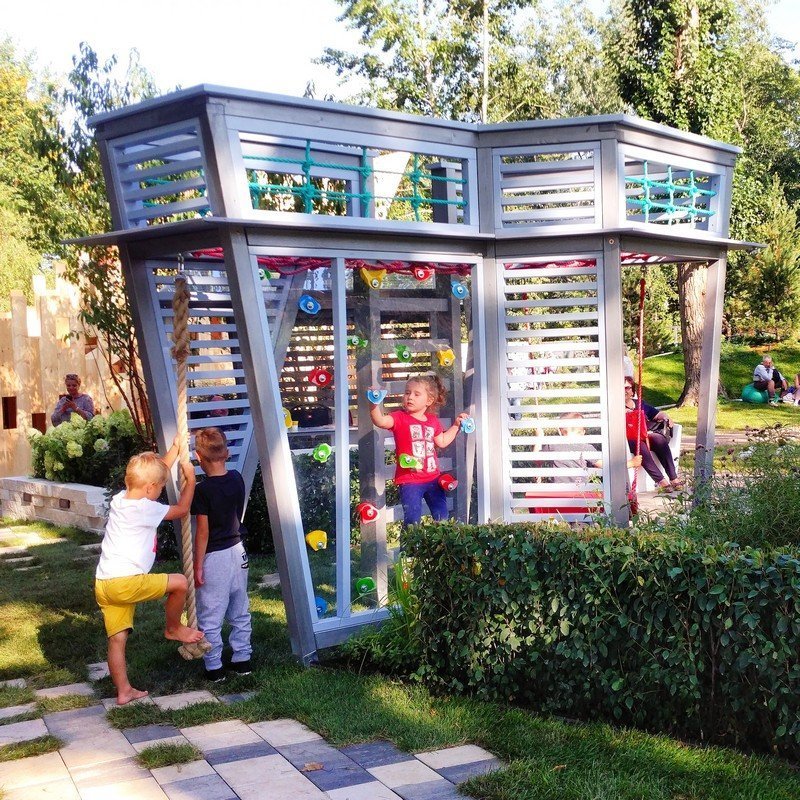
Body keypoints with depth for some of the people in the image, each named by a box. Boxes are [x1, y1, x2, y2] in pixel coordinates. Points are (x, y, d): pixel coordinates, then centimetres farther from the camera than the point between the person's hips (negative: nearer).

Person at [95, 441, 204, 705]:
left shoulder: (119, 499, 12)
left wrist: (174, 450, 31)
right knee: (179, 582, 0)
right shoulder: (144, 509, -12)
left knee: (117, 638, 13)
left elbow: (154, 472, 26)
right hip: (125, 582, -9)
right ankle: (173, 628, 20)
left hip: (104, 585, 9)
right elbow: (181, 509, 3)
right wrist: (190, 479, 13)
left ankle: (124, 691, 20)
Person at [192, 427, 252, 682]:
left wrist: (198, 565, -10)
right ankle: (242, 659, 25)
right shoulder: (237, 479, -1)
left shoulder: (203, 490, -18)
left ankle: (214, 668, 12)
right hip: (237, 551, 6)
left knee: (210, 617, 5)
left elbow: (203, 531, -16)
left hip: (214, 556, -6)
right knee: (240, 611, 16)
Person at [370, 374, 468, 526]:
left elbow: (442, 442, 25)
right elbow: (381, 421, -28)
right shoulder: (400, 417, -8)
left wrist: (456, 424, 22)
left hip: (433, 478, 5)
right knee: (412, 520, -7)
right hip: (409, 480, -5)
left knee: (442, 518, 13)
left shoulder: (433, 420, 8)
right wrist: (374, 405, -46)